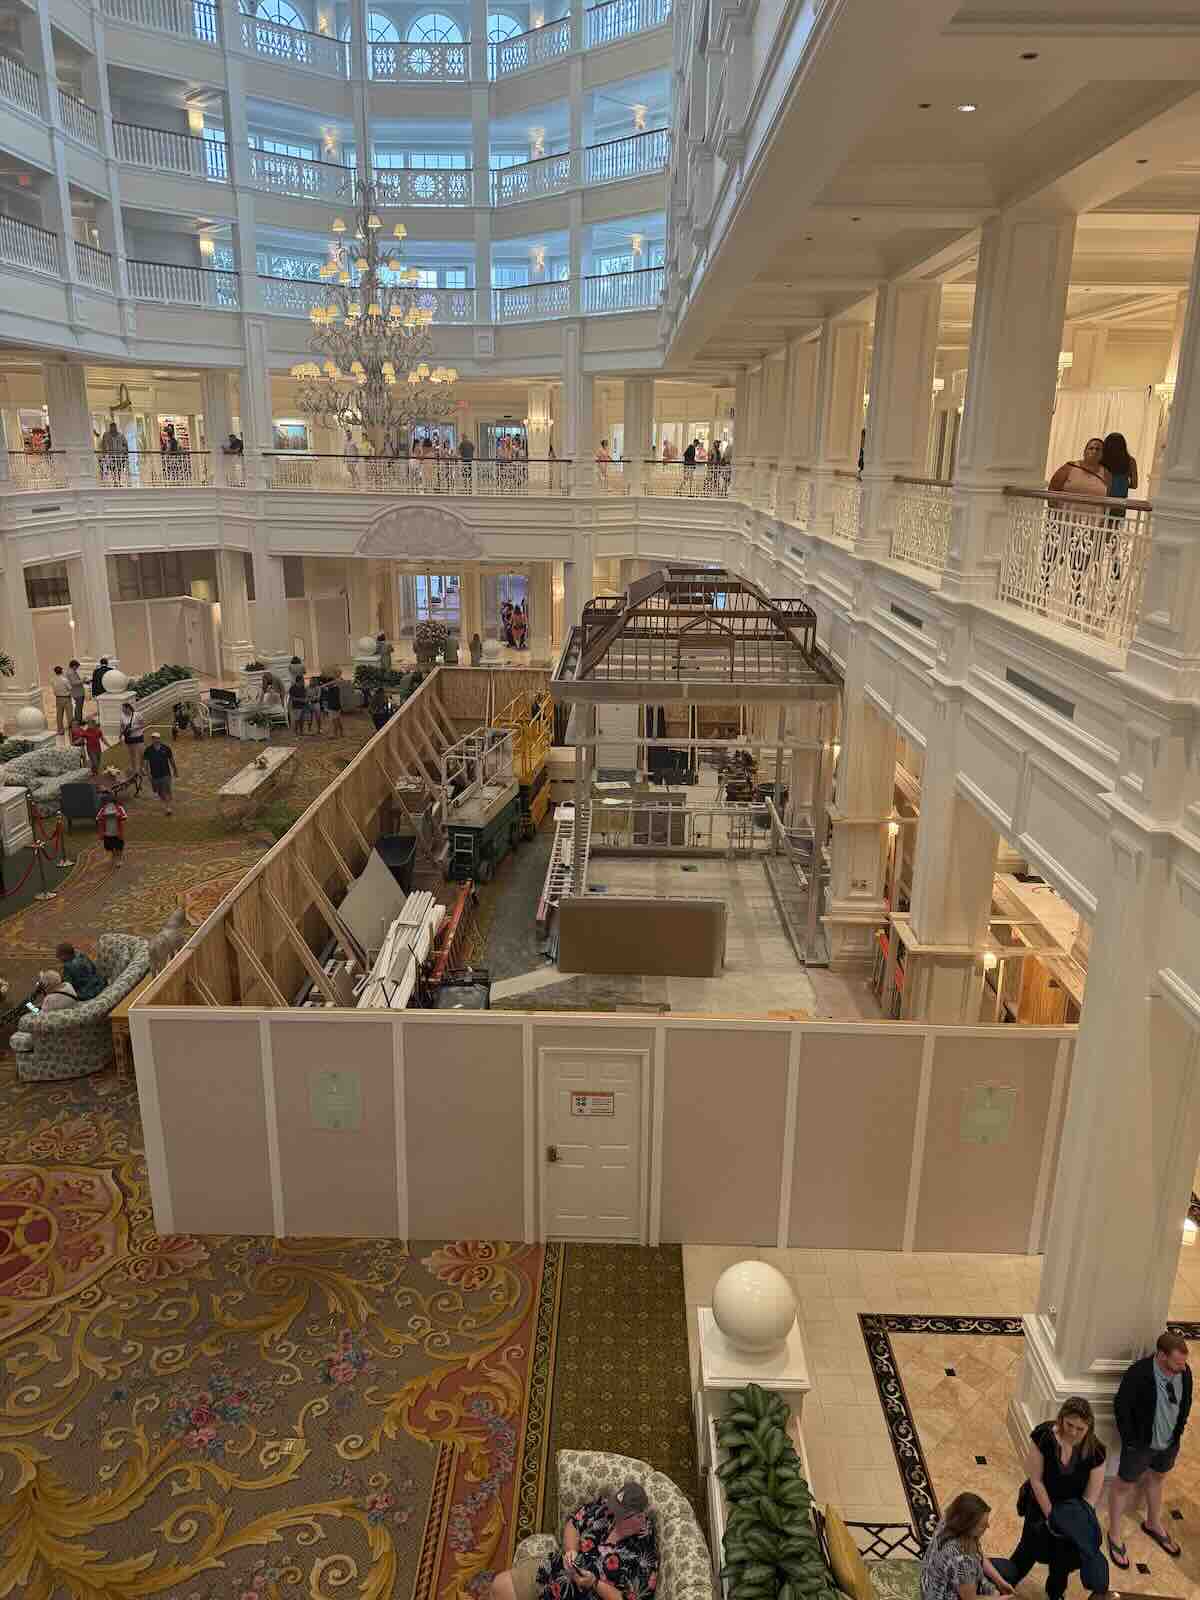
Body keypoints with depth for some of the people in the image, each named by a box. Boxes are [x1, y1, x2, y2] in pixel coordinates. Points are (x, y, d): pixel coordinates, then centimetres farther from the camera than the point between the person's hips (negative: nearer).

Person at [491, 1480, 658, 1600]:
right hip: (555, 1571, 6)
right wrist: (571, 1550, -14)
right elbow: (573, 1522, 5)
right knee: (500, 1585, -5)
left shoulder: (644, 1555, -21)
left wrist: (595, 1584, -25)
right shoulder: (606, 1505, -7)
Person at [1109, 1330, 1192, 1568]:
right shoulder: (1138, 1374, -32)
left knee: (1156, 1478, 28)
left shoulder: (1184, 1372, -16)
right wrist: (1130, 1440, -14)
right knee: (1124, 1485, 14)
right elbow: (1122, 1407, -21)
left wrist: (1178, 1432, 4)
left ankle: (1153, 1525, 53)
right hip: (1141, 1444, -5)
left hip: (1169, 1442, 5)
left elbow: (1185, 1403, 3)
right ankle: (1114, 1536, 32)